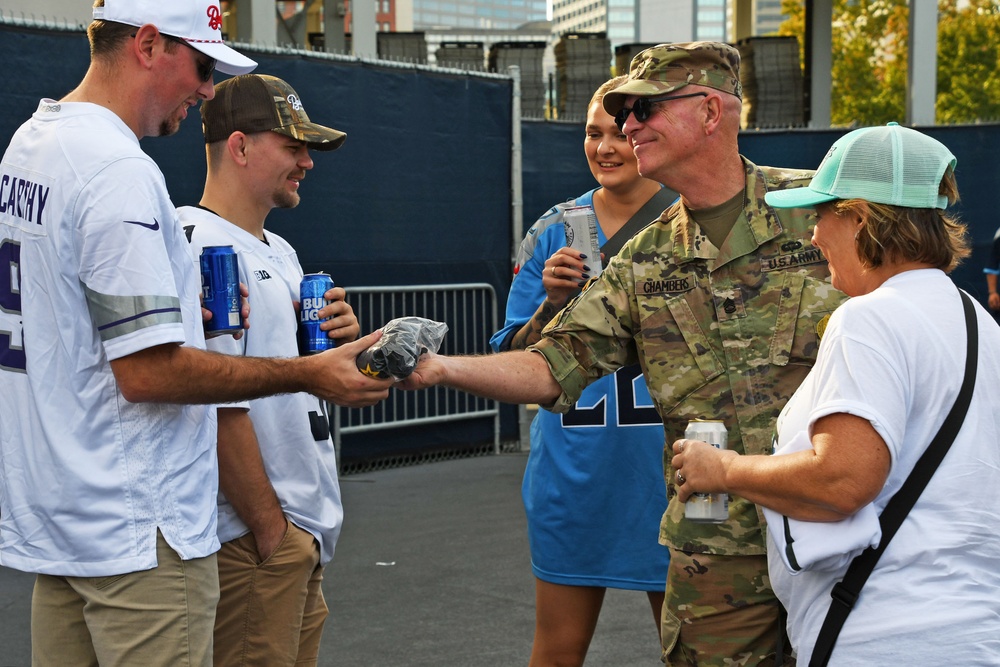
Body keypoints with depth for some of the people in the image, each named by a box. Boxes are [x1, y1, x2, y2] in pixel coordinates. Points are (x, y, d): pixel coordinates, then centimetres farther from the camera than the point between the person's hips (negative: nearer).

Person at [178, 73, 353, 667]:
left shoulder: (281, 252, 16)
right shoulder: (200, 248, -15)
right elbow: (218, 405, -21)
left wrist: (338, 339, 3)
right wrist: (271, 528, -18)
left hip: (304, 532, 10)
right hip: (250, 538, -10)